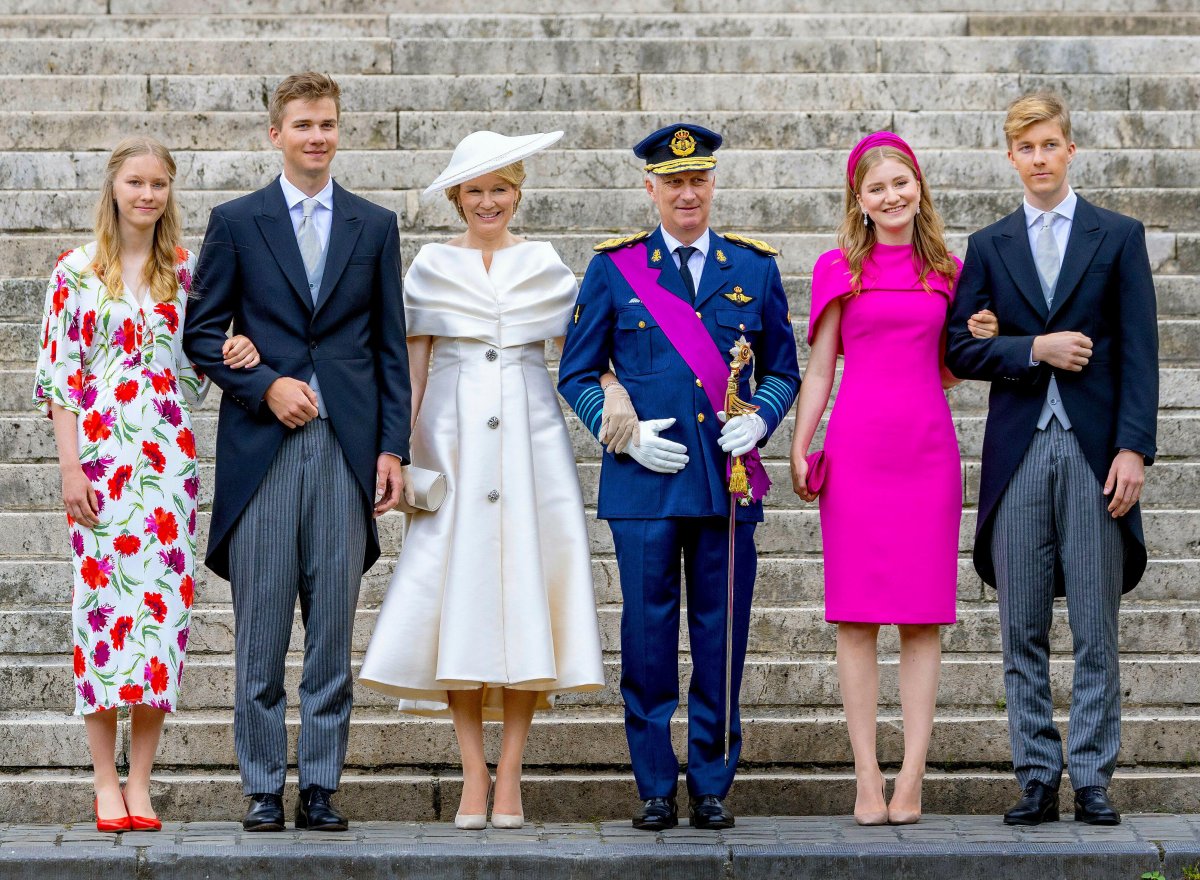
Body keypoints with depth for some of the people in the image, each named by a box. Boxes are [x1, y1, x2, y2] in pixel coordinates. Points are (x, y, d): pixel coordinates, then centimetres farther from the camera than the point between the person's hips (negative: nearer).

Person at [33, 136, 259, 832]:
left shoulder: (186, 271, 10)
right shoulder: (77, 271, 3)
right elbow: (59, 374, 0)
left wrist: (235, 353, -7)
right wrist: (71, 467, -7)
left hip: (168, 455, 2)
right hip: (101, 456, -2)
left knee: (162, 595, -2)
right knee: (102, 593, -5)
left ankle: (142, 780, 3)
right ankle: (106, 781, 1)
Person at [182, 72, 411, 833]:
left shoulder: (376, 226, 12)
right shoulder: (236, 222, 7)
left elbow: (391, 346, 10)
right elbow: (202, 333, 6)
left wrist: (394, 447, 3)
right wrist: (264, 386, -9)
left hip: (347, 447, 1)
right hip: (262, 447, -1)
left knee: (334, 628, 2)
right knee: (261, 629, -1)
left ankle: (321, 787, 8)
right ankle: (264, 790, 6)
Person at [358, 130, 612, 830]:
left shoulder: (546, 265, 11)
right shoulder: (432, 266, 9)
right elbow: (413, 365, 7)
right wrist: (399, 451, 0)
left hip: (532, 434, 1)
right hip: (454, 437, -1)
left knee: (525, 587, -5)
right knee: (461, 590, -6)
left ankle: (510, 774, -1)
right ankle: (474, 774, -2)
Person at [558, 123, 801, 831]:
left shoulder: (755, 267, 11)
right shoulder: (614, 269, 6)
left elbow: (783, 370, 15)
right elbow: (577, 375, 8)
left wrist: (758, 419, -5)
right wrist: (626, 430, -7)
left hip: (729, 481, 1)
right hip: (645, 482, -1)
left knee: (722, 639, 3)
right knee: (648, 637, 0)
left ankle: (712, 786, 13)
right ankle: (656, 789, 9)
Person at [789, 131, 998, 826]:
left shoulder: (947, 273, 13)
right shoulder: (839, 269, 7)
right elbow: (819, 367, 7)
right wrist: (799, 448, -2)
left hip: (929, 448, 2)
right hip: (856, 449, -2)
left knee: (924, 616, -1)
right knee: (857, 615, -3)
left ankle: (912, 777, 0)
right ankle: (868, 777, 0)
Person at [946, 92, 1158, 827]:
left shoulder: (1119, 237, 7)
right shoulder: (989, 248, 13)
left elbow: (1139, 352, 0)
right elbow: (959, 347, 6)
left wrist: (1134, 448, -9)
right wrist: (1034, 349, -10)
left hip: (1095, 451, -2)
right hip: (1019, 453, 2)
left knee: (1097, 630, -1)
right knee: (1023, 631, 3)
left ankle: (1093, 779, 4)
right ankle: (1038, 779, 9)